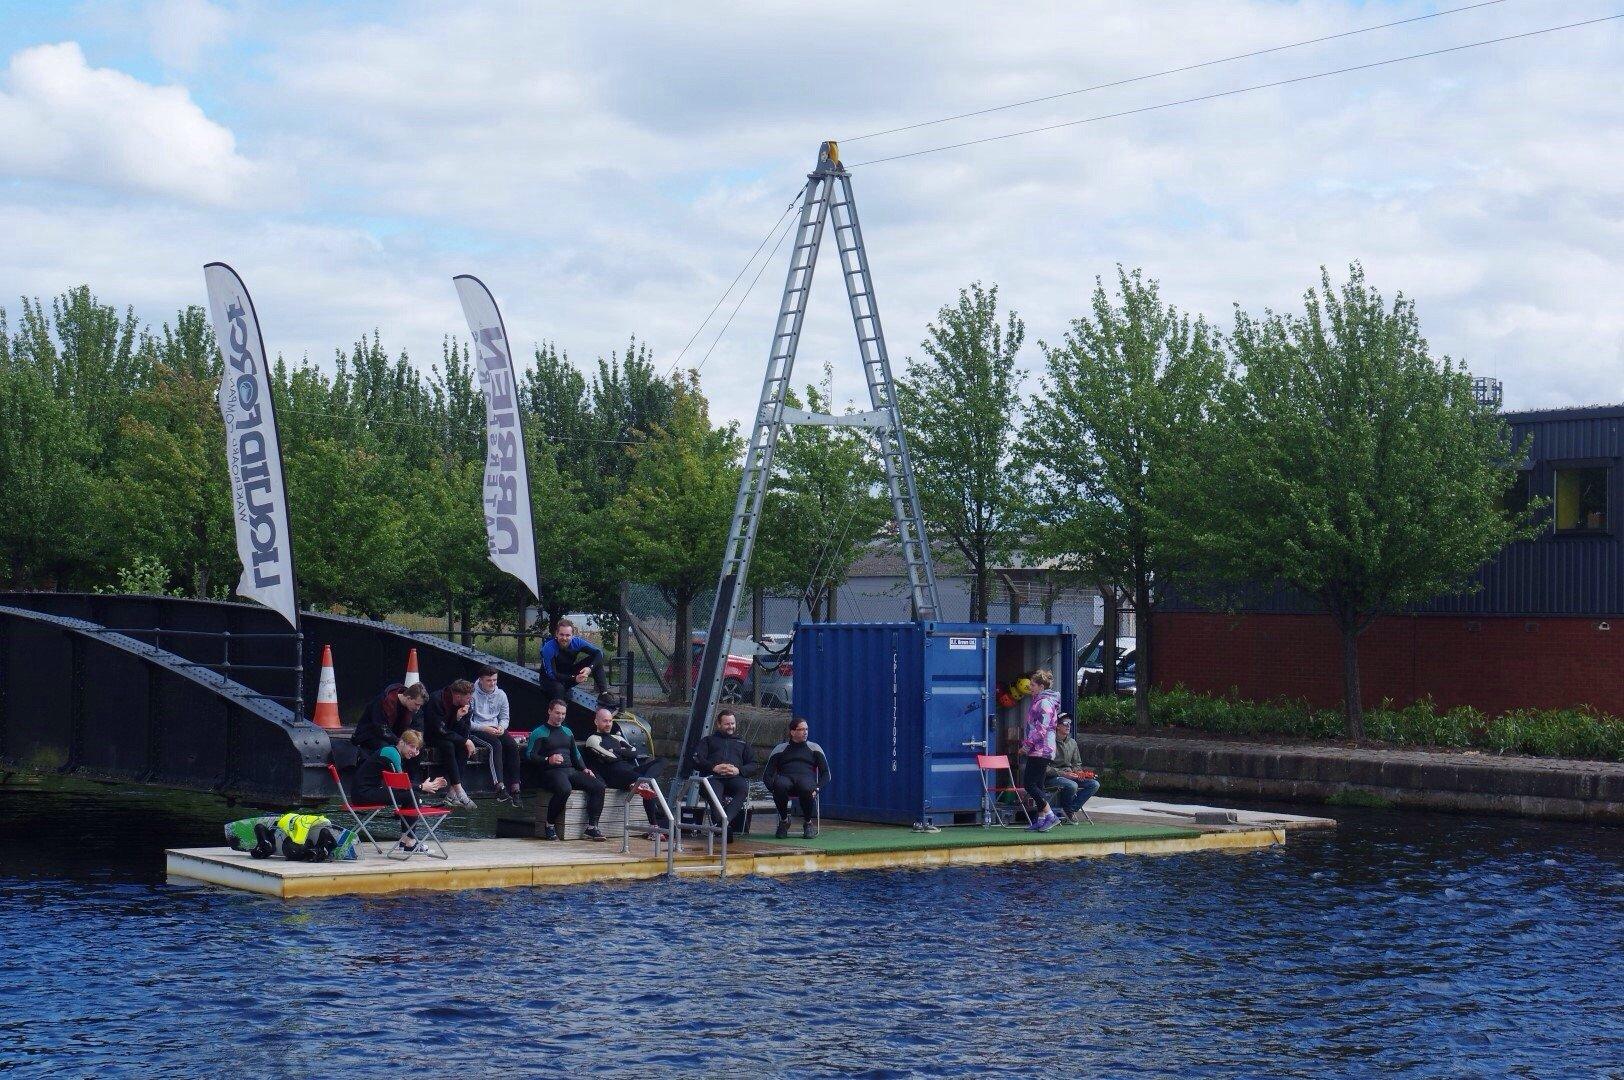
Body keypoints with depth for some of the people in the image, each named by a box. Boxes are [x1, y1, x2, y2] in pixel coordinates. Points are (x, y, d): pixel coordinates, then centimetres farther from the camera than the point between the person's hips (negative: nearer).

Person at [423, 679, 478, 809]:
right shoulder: (436, 700, -27)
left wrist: (459, 718, -28)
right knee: (447, 745, -34)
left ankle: (451, 793, -25)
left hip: (449, 736, 6)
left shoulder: (466, 705, -7)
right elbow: (441, 731, -29)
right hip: (429, 735, -6)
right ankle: (459, 792, -36)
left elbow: (464, 733, -7)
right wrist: (465, 741, -27)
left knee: (463, 746, -23)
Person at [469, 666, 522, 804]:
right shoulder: (472, 694, -7)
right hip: (477, 731, -5)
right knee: (496, 745, -33)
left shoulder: (500, 694, 9)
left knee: (513, 746, -23)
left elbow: (504, 718, 15)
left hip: (495, 729, 5)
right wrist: (485, 728, -20)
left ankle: (514, 787, -27)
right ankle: (500, 786, -42)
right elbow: (467, 721, -9)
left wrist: (501, 727, -7)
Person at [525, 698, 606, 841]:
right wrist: (548, 760, -20)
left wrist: (584, 769, 14)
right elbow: (530, 755, -4)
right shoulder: (539, 733, 6)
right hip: (551, 772, -7)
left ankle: (592, 826, -17)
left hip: (571, 770, 7)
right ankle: (550, 826, -22)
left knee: (598, 786, -16)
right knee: (564, 789, -40)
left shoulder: (567, 732, 27)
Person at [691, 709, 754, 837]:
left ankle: (725, 820, -52)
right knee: (713, 791, -40)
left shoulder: (742, 743, 34)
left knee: (743, 788, -37)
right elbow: (696, 761, 14)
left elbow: (753, 765, 21)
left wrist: (738, 770, -2)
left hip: (735, 777, 1)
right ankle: (726, 825, -55)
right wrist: (714, 767, -6)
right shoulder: (708, 740, 30)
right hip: (713, 777, -1)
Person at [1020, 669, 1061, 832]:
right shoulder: (1039, 701, 18)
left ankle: (1050, 815, -11)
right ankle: (1041, 819, 11)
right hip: (1038, 751, 10)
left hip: (1041, 750, -10)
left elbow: (1041, 729, -20)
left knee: (1029, 784, -11)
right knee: (1036, 786, 10)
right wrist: (1027, 745, 19)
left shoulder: (1044, 702, -14)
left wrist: (1027, 745, -17)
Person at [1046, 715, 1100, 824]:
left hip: (1069, 775, 8)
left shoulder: (1072, 742, 14)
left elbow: (1077, 764, 23)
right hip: (1052, 777, -8)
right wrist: (1062, 773, -21)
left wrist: (1078, 772, -1)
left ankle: (1071, 810, -10)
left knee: (1094, 784, -10)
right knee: (1072, 786, -36)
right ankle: (1064, 810, -8)